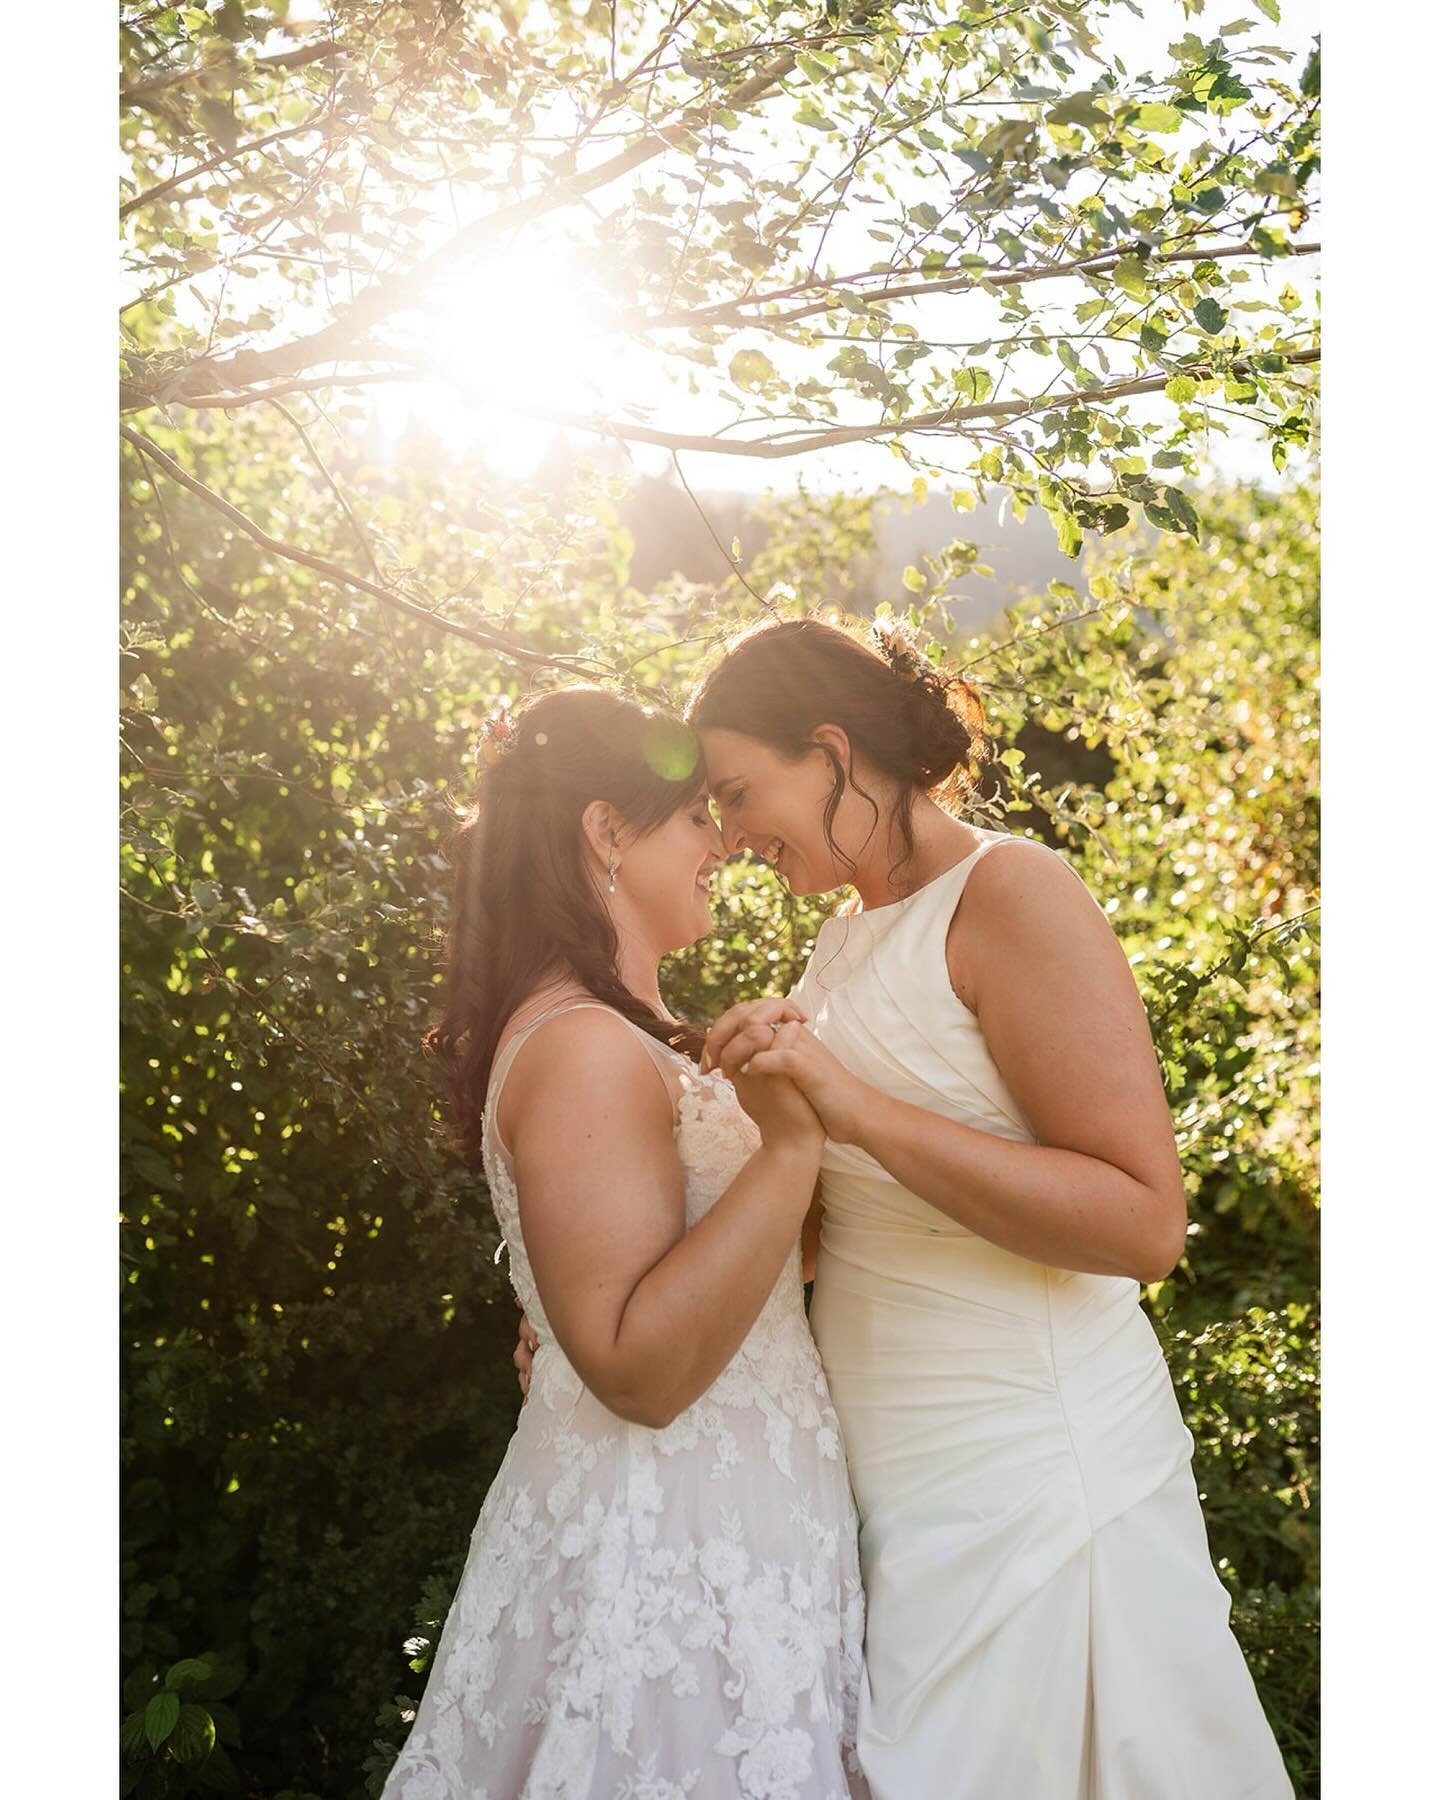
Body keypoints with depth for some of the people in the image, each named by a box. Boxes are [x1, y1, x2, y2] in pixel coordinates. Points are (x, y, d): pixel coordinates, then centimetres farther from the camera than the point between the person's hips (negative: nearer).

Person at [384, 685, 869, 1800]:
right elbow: (641, 1368, -25)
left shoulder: (623, 1040, 12)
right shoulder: (583, 1049, -20)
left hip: (720, 1527, 10)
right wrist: (790, 1144, -27)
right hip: (671, 1551, -10)